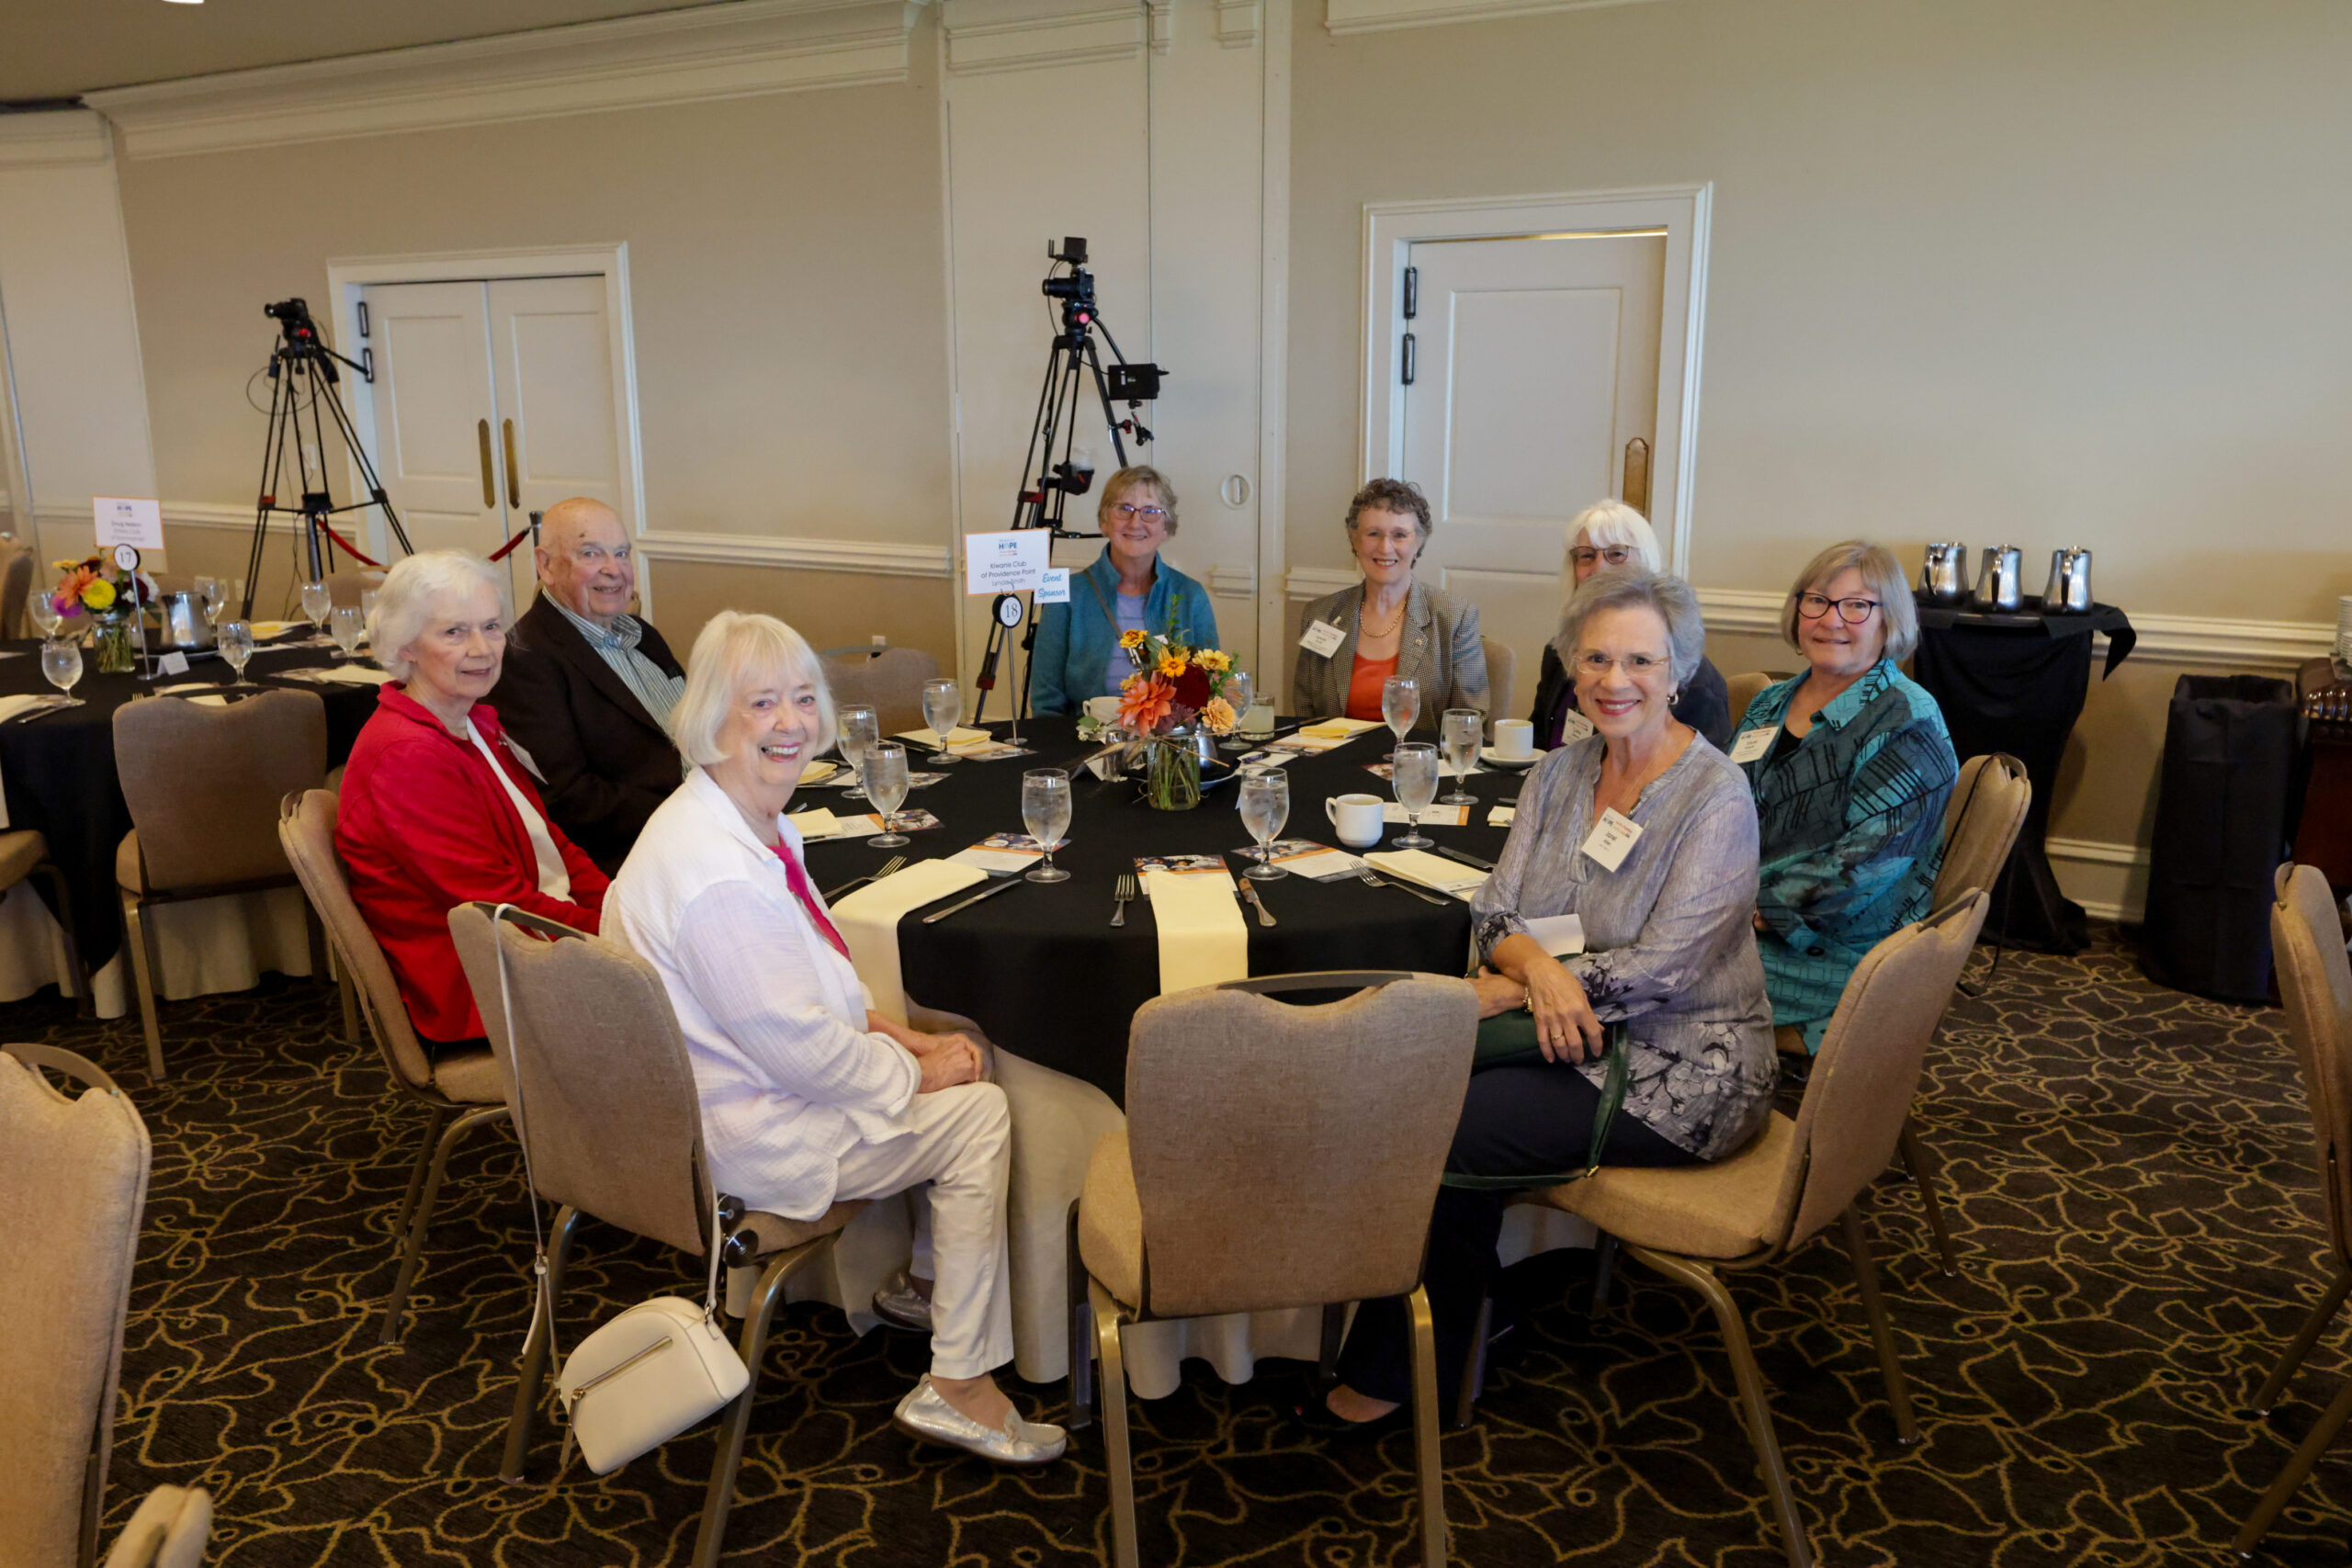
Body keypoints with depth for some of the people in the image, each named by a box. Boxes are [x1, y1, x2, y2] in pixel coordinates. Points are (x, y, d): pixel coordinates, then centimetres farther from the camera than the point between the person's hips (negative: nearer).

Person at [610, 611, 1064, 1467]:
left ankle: (923, 1274, 29)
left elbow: (817, 982, 14)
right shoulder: (713, 873, -30)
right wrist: (915, 1071, -13)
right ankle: (956, 1385, 4)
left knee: (957, 1053, 14)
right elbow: (799, 1047, -27)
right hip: (751, 1141, -10)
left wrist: (901, 1036, 2)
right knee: (981, 1115, -6)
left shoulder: (760, 824, 4)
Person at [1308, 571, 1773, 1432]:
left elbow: (1660, 969, -20)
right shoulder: (1559, 773, 6)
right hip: (1574, 1035, 6)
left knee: (1443, 1135, -19)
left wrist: (1513, 987, -17)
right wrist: (1540, 966, -22)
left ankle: (1395, 1377, 2)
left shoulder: (1715, 797, -15)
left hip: (1678, 1071, -6)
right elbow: (1496, 912, 1)